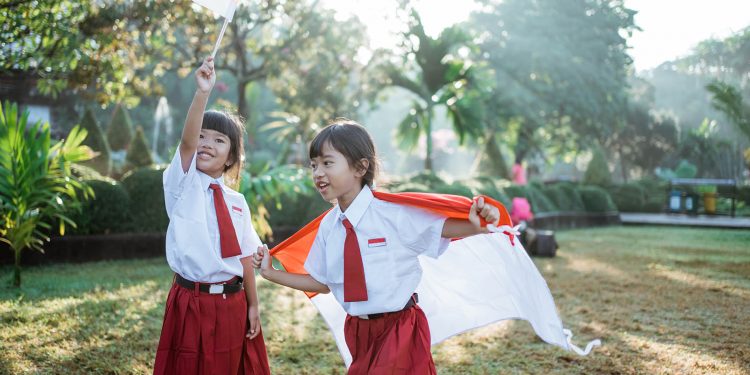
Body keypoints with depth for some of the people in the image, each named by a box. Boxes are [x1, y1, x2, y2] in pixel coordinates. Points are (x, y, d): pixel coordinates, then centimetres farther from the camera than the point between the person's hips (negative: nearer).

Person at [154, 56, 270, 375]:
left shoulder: (237, 202, 7)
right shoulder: (183, 185, -3)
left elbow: (245, 257, 7)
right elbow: (187, 141, -21)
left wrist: (252, 305, 4)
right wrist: (203, 92, -33)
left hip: (231, 304, 3)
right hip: (191, 304, -3)